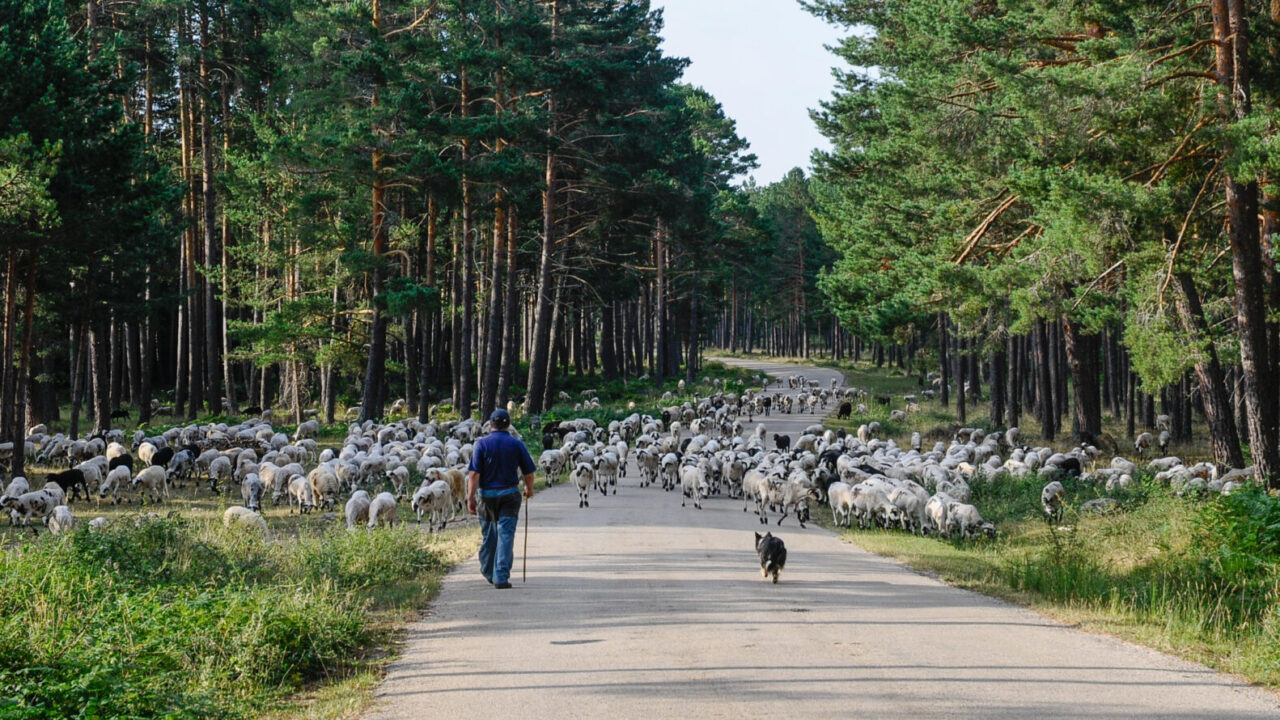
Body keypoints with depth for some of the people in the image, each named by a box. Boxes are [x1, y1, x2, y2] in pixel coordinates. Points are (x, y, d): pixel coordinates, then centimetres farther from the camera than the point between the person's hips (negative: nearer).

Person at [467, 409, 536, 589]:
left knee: (488, 535, 15)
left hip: (487, 495, 1)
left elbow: (474, 474, -10)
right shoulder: (517, 444, -1)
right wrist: (529, 489, 22)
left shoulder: (482, 444, -4)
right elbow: (529, 473, 2)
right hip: (510, 494, -1)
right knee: (506, 535, -3)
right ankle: (501, 577, -10)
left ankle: (488, 572, 30)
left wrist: (470, 498, -8)